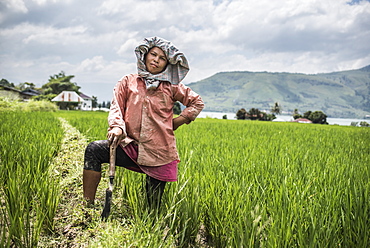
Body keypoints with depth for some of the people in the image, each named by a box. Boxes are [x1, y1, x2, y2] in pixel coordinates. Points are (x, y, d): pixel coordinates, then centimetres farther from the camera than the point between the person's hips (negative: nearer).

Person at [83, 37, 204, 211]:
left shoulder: (171, 87, 7)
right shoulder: (128, 82, 9)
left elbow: (197, 102, 15)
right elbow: (116, 107, -1)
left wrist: (176, 122, 4)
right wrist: (117, 126, -23)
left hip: (160, 153, -1)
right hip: (131, 146, 1)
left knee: (153, 207, 2)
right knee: (93, 150, -22)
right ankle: (87, 207, -15)